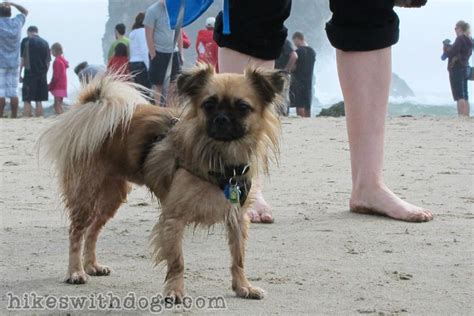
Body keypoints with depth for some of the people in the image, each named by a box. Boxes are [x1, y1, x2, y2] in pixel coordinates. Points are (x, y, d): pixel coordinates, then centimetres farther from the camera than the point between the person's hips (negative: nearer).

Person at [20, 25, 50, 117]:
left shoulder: (26, 41, -2)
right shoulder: (45, 43, 10)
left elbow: (22, 59, -4)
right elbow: (48, 61, 10)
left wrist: (19, 74, 1)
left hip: (29, 73, -4)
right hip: (42, 75, 4)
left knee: (27, 101, -3)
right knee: (39, 101, 8)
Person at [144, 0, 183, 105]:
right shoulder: (152, 11, -7)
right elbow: (149, 36, -8)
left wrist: (181, 53, 12)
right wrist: (153, 56, -12)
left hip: (174, 53, 5)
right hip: (159, 53, -5)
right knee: (159, 85, -1)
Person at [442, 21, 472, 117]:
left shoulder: (460, 39, -14)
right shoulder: (469, 40, 13)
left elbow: (452, 52, -20)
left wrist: (446, 46, -1)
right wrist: (449, 47, 8)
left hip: (457, 69, -9)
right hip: (465, 68, 9)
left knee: (459, 95, -11)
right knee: (465, 95, 11)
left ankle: (461, 116, -16)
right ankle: (466, 116, 11)